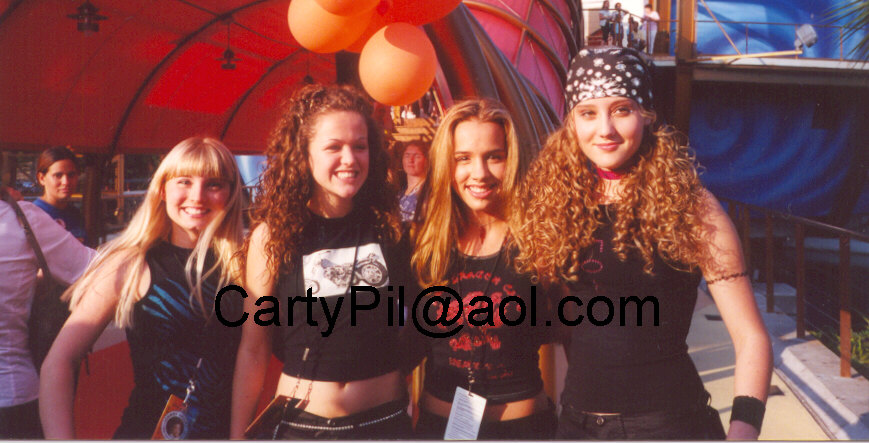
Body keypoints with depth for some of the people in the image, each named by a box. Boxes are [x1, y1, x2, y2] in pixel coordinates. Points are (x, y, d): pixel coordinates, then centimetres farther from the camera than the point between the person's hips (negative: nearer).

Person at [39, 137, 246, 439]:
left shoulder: (241, 266, 7)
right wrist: (61, 438, -13)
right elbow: (59, 361, -4)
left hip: (227, 430, 2)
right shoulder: (131, 265, 0)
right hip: (147, 429, -2)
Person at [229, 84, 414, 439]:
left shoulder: (388, 224, -2)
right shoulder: (271, 234, -7)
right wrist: (238, 434, -3)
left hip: (386, 420, 2)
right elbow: (253, 348, -4)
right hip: (300, 422, -1)